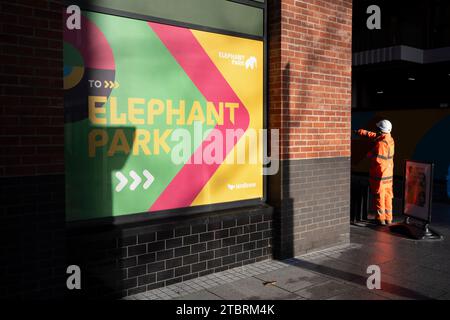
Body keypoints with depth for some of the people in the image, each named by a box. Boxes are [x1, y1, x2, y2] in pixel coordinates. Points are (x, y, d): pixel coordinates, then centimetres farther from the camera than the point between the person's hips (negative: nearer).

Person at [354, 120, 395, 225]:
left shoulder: (381, 143, -22)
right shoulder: (389, 139, 6)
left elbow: (378, 159, -26)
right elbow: (372, 135, 15)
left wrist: (369, 154, -9)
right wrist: (360, 132, 12)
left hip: (379, 175, -8)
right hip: (388, 174, 8)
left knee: (379, 197, 3)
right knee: (387, 196, 14)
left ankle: (381, 219, 10)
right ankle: (388, 218, 22)